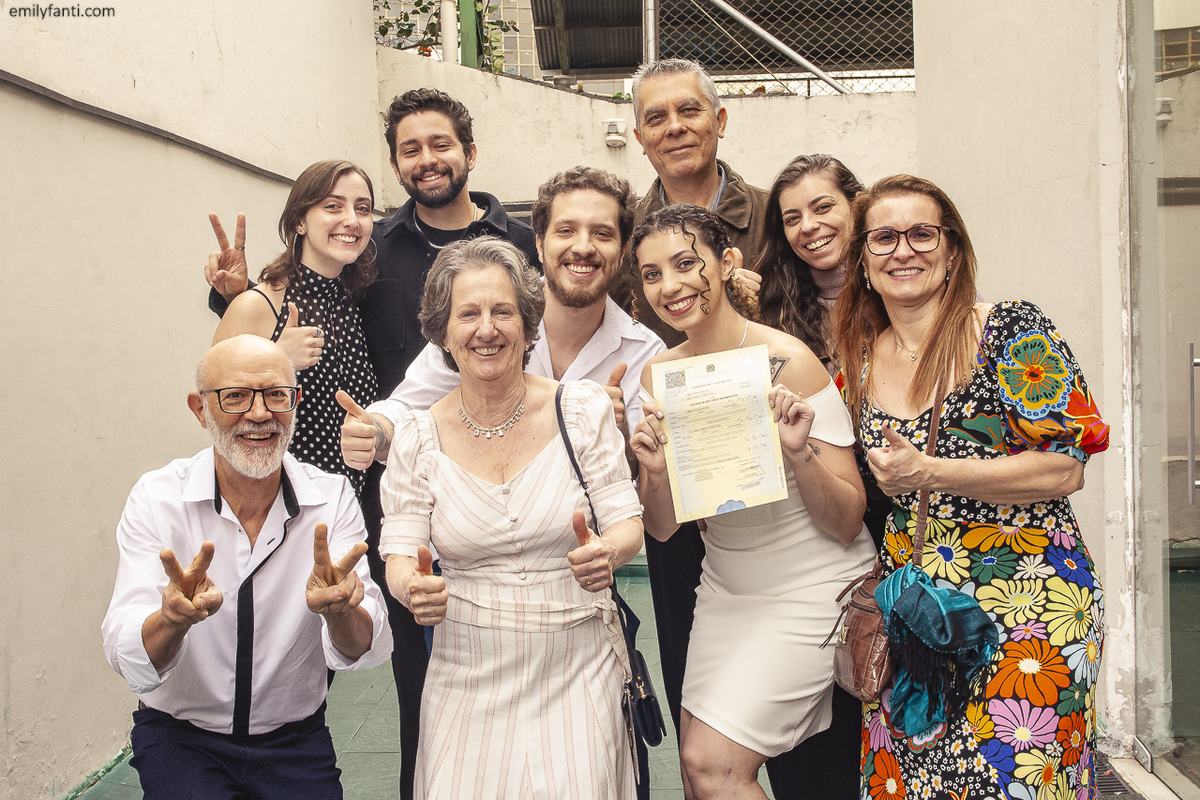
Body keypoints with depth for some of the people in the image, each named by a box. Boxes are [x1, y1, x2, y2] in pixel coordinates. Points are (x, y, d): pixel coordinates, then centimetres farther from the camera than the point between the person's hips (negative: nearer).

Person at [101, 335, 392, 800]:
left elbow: (364, 652, -17)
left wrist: (340, 611, -41)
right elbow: (130, 663, -19)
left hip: (296, 739, 2)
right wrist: (172, 617, -42)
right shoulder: (157, 499, -9)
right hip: (180, 734, -1)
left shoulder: (332, 497, -7)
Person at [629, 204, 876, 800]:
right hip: (725, 591, 6)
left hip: (811, 589, -5)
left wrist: (799, 452, -31)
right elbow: (662, 528, 2)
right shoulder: (659, 375, -2)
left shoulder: (789, 362, -18)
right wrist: (655, 470, -18)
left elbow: (847, 524, -14)